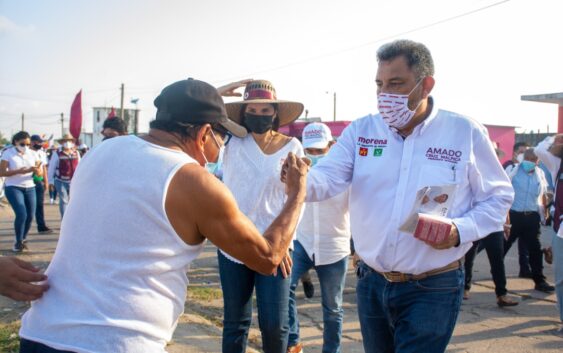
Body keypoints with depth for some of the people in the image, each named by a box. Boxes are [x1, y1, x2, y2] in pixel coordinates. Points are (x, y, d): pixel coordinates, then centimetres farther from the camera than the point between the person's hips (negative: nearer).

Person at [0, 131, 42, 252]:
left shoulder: (33, 154, 4)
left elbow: (40, 173, 4)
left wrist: (36, 169, -21)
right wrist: (18, 171, -24)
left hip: (30, 188, 4)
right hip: (13, 188, -4)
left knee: (30, 216, 0)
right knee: (22, 214, -17)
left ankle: (23, 239, 24)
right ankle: (18, 242, 2)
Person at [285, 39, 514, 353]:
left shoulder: (466, 133, -7)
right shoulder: (360, 131, 0)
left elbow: (498, 197, 0)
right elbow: (328, 178, -14)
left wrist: (460, 231, -18)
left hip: (433, 290, -3)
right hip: (371, 283, 4)